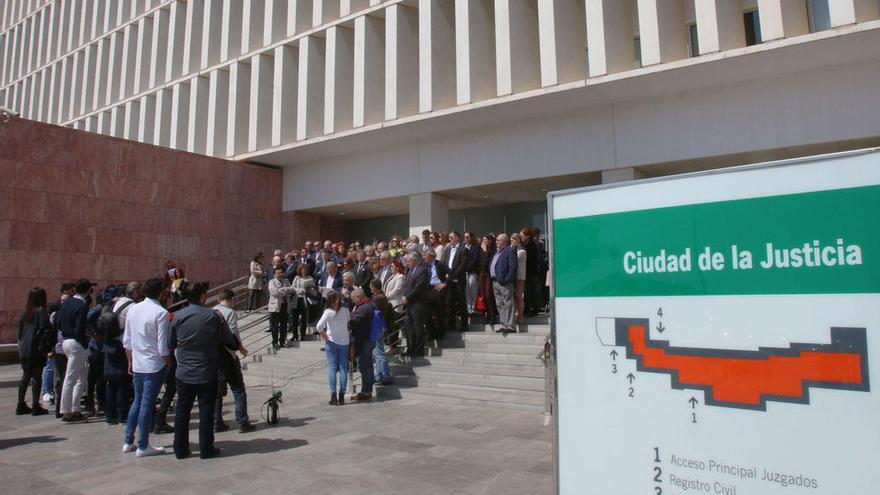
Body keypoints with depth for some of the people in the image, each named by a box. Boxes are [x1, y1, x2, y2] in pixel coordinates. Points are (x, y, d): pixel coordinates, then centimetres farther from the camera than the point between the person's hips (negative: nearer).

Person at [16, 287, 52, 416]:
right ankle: (35, 406, 1)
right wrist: (47, 347, -9)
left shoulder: (25, 312, 9)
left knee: (25, 376, 15)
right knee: (37, 376, -1)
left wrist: (21, 342, 18)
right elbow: (45, 330, -16)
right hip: (37, 349, -7)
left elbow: (19, 331, 12)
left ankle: (21, 405, 20)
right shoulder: (41, 311, -12)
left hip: (24, 349, 7)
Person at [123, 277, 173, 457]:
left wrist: (131, 361, 21)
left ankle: (128, 442, 25)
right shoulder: (161, 313, -16)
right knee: (147, 404, 0)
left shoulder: (133, 309, 5)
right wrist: (170, 363, -1)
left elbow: (127, 341, 11)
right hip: (155, 366, -6)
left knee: (137, 401, 18)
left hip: (137, 365, 7)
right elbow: (163, 347, -16)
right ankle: (143, 446, 9)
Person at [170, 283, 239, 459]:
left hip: (183, 374, 3)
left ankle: (180, 449, 21)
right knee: (206, 410, 6)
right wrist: (237, 344, 18)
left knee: (182, 410, 13)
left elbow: (171, 344, 7)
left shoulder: (178, 316, -3)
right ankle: (206, 449, 13)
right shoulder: (214, 316, -11)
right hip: (207, 373, -3)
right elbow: (228, 340, -4)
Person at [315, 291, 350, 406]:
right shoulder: (345, 311, -4)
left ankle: (333, 396, 0)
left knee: (332, 368, 3)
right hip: (344, 342, 2)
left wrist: (323, 334, -4)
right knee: (343, 368, 7)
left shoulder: (328, 312, -12)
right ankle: (342, 396, 7)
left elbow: (319, 326, -20)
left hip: (331, 342, -2)